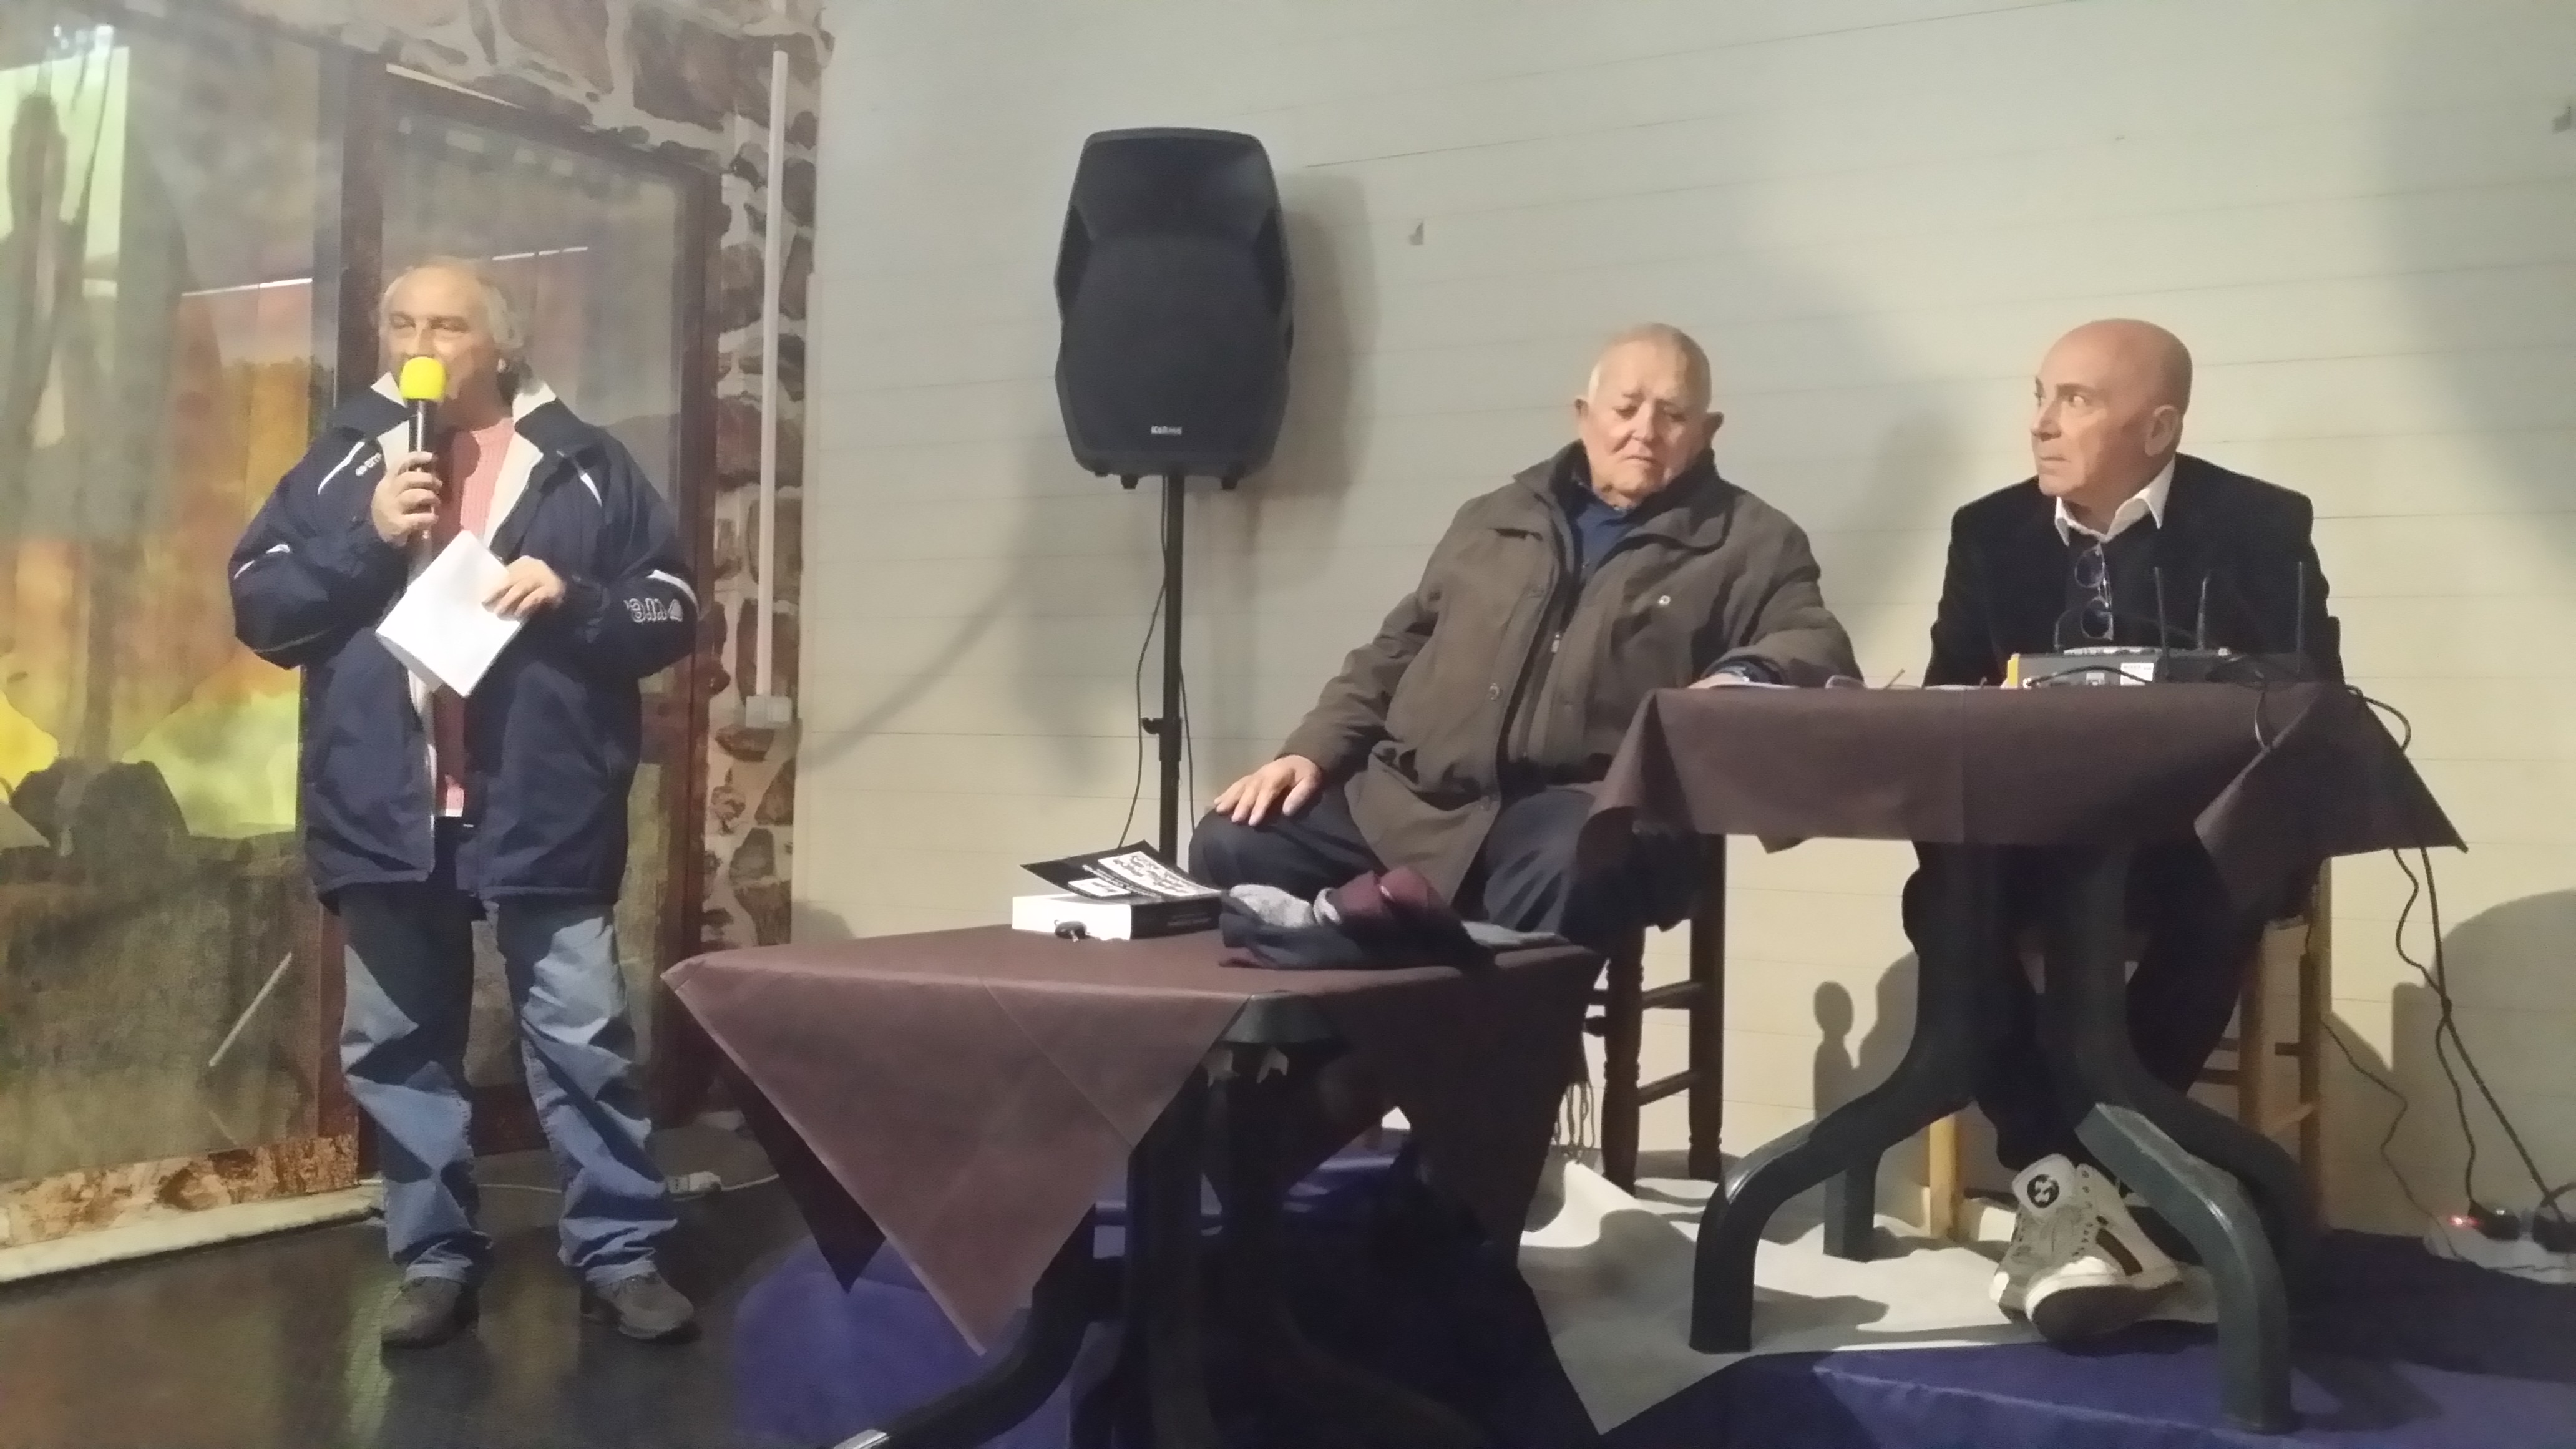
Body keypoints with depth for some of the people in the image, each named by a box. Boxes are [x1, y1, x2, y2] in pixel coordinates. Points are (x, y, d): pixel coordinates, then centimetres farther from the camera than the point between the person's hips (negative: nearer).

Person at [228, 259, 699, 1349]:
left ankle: (619, 1255, 12)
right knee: (397, 1045, 9)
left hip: (541, 809, -2)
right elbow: (257, 610, 4)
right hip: (383, 811, 3)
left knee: (583, 1038, 1)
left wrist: (574, 600, -15)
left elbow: (674, 613, 3)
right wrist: (366, 539, -10)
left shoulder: (583, 466, 4)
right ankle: (435, 1260, 22)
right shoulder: (340, 464, 10)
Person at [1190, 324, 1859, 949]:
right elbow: (1395, 653, 27)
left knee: (1564, 874, -40)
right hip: (1409, 799, 4)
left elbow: (1820, 649, -2)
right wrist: (1314, 750, 11)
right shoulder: (1493, 520, 24)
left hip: (1587, 813, -4)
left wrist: (1739, 680, -25)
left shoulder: (1750, 541, 11)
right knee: (1233, 847, -16)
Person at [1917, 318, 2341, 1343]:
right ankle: (2055, 1175, -29)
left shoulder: (2259, 526, -1)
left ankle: (2073, 1180, -24)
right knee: (1945, 900, -29)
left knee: (2216, 909, -35)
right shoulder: (1990, 531, 8)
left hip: (2204, 835, -2)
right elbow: (1947, 699, 6)